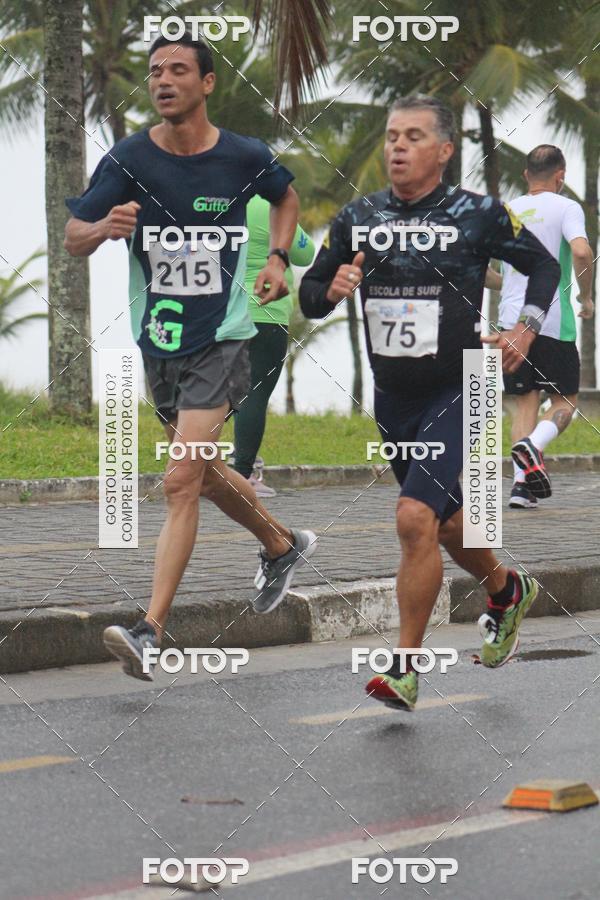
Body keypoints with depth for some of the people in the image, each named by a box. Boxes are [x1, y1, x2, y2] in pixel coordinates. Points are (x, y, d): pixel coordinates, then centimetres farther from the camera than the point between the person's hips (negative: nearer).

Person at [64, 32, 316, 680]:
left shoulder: (244, 157, -5)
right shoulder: (128, 159, -6)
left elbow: (286, 196, 18)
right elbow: (72, 239, -8)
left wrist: (277, 257, 3)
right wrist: (105, 228, -30)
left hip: (220, 339, -4)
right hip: (157, 340, 4)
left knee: (181, 482, -15)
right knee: (202, 473, 20)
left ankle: (151, 631, -17)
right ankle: (281, 544, 47)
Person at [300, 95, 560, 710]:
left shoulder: (478, 215, -7)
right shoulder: (358, 219, 2)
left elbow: (543, 266, 8)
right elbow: (308, 297, 7)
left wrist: (525, 328, -6)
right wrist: (332, 290, -15)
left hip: (457, 392, -5)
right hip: (393, 398, 5)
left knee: (416, 517, -21)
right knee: (445, 523, 19)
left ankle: (405, 669, -12)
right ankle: (506, 591, 50)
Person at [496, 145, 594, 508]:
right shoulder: (566, 208, -2)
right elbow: (581, 252, -20)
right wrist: (586, 297, -4)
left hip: (512, 319, 4)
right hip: (553, 321, -4)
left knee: (525, 402, 9)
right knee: (565, 402, 7)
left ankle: (522, 481, -3)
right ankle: (532, 445, -21)